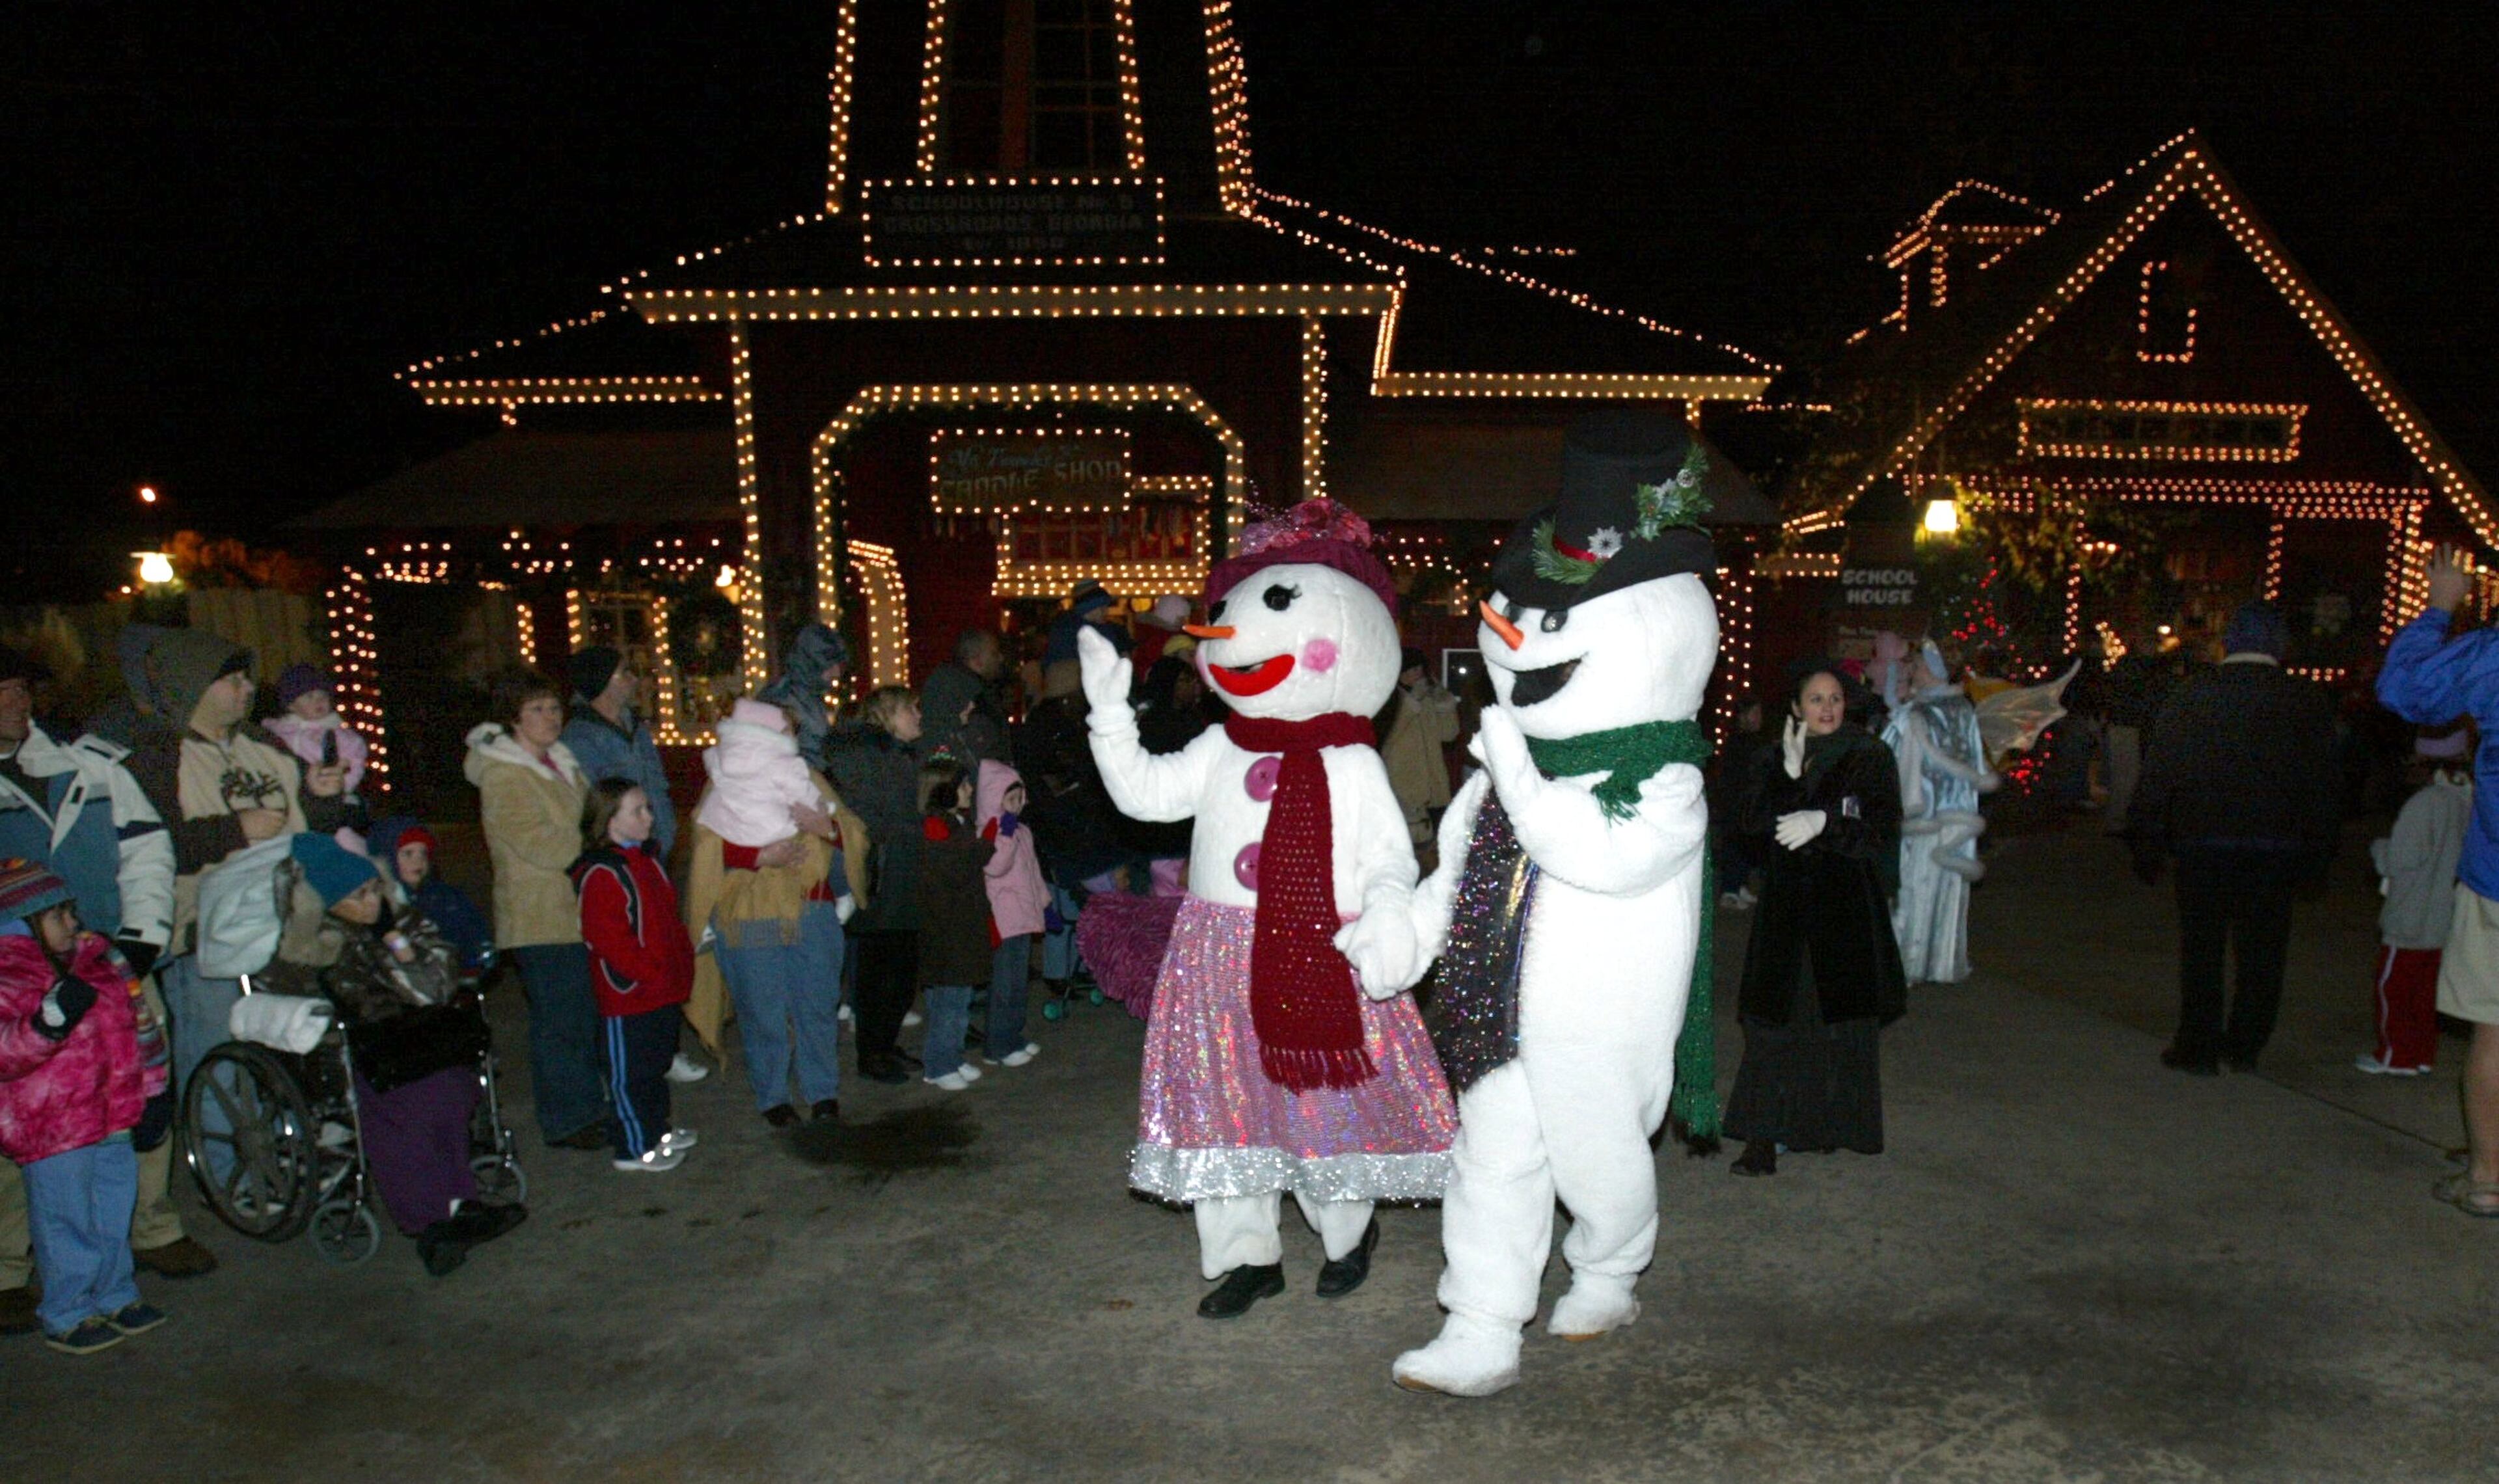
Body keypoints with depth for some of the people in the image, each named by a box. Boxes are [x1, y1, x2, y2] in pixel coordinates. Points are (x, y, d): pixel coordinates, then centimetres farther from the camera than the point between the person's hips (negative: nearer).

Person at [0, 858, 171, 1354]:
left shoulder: (97, 957, 7)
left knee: (114, 1213, 18)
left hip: (115, 1116, 6)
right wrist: (48, 1022, -42)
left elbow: (138, 1022, 14)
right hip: (50, 1131, -6)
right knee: (66, 1224, 5)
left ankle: (115, 1297, 34)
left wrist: (152, 1091, 14)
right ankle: (67, 1317, 21)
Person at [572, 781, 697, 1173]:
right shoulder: (599, 874, -18)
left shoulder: (645, 862, 13)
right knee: (629, 1073, 2)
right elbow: (606, 937, -23)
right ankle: (634, 1148, 12)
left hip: (663, 991, 9)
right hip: (627, 994, -9)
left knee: (656, 1063, 20)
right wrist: (651, 974, -23)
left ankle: (657, 1130, 34)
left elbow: (669, 919, 21)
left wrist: (683, 960, 11)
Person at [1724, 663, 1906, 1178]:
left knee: (1841, 1016, 4)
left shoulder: (1870, 758, 0)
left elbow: (1882, 831, -7)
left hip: (1847, 908, -2)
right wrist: (1789, 773, -15)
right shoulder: (1777, 759, 8)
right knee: (1776, 1018, -2)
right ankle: (1765, 1135, -1)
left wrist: (1824, 821, -19)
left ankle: (1831, 1124, 20)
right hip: (1786, 908, 2)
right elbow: (1754, 820, -5)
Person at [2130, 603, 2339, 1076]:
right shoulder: (2308, 701, -1)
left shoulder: (2189, 697, -4)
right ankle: (2245, 1047, 19)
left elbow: (2156, 778, -3)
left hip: (2202, 844, -1)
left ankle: (2198, 1048, 11)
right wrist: (2318, 851, 10)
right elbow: (2325, 786, 2)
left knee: (2201, 950, 7)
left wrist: (2146, 846, 4)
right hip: (2276, 847, 1)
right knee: (2262, 951, 12)